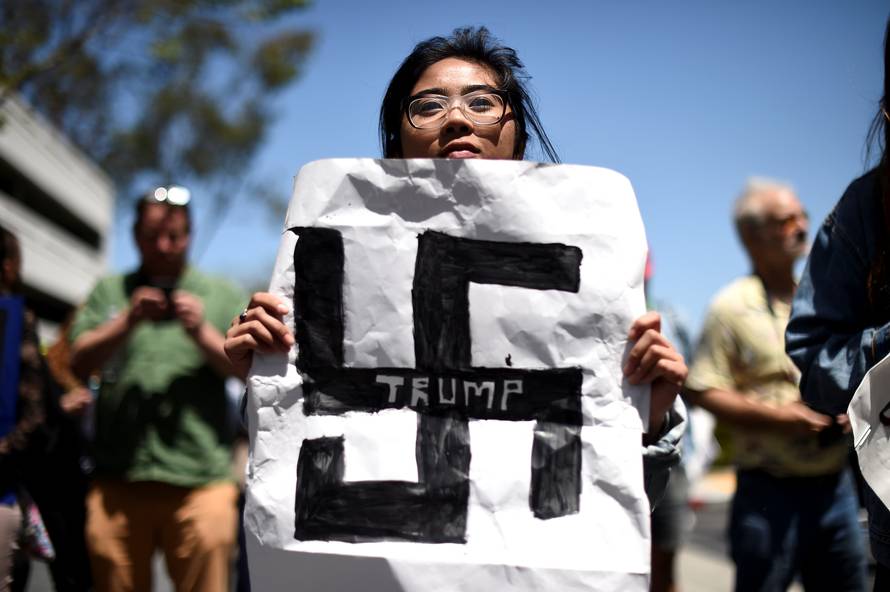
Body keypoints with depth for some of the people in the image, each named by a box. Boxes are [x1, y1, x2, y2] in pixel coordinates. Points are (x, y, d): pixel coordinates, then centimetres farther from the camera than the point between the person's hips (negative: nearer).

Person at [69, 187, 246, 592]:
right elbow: (79, 361, 6)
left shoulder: (223, 296, 14)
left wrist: (203, 333, -8)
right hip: (118, 477, 2)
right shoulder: (109, 292, 18)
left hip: (200, 478, -2)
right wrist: (127, 322, -8)